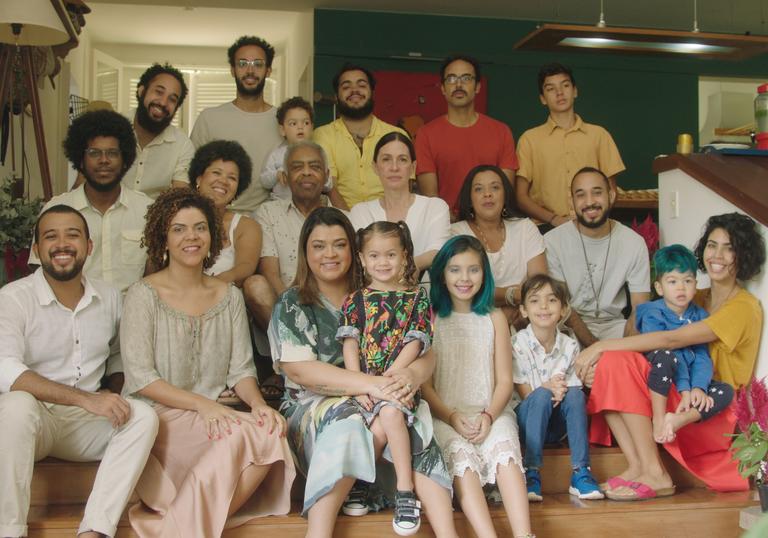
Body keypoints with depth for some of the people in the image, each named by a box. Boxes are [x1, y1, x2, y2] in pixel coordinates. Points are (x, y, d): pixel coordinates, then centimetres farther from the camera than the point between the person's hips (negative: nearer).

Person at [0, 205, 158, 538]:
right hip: (31, 419, -4)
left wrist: (112, 392, -1)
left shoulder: (109, 297, 7)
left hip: (85, 423, 4)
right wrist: (86, 398, -31)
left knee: (143, 416, -22)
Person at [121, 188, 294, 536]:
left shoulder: (229, 296, 11)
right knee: (245, 433, -30)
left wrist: (258, 403, -13)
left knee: (271, 431, -27)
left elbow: (241, 369, 9)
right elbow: (139, 377, -9)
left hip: (214, 414, 5)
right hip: (157, 416, -5)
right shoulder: (144, 295, -2)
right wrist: (203, 404, -19)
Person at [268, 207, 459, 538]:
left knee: (414, 423, -31)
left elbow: (425, 354, 6)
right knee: (350, 422, -36)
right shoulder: (291, 306, 6)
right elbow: (298, 370, -11)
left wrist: (411, 375, -21)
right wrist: (371, 384, -24)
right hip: (313, 407, -2)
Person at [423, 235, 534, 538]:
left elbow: (505, 380, 9)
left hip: (491, 412, 1)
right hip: (443, 415, -1)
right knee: (461, 454, -34)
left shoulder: (495, 319, 15)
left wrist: (489, 416, -11)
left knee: (504, 447, -33)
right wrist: (451, 417, -14)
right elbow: (424, 383, 3)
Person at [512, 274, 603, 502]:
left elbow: (574, 390, 0)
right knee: (541, 395, -32)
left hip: (556, 424, 3)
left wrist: (561, 391, -24)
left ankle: (580, 472, -25)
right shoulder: (518, 343, -9)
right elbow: (523, 392, -9)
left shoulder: (570, 346, -1)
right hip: (526, 419, -2)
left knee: (575, 395, -26)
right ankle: (531, 473, -32)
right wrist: (546, 388, -30)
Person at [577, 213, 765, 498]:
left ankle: (655, 474, -22)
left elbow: (672, 340, -21)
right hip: (686, 402, 7)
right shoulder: (698, 298, 16)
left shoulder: (744, 306, -10)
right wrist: (602, 352, -14)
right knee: (606, 364, -13)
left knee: (619, 363, -25)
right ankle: (637, 466, -20)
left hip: (716, 416, -7)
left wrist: (604, 345, -22)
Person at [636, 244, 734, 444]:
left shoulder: (700, 316, 6)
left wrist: (698, 387, -20)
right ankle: (659, 420, -29)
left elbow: (702, 356, -3)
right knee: (664, 356, -36)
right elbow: (666, 353, -20)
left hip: (690, 382, 5)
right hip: (658, 381, -5)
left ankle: (679, 419, -34)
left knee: (726, 391, -17)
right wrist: (684, 389, -28)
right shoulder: (653, 315, -10)